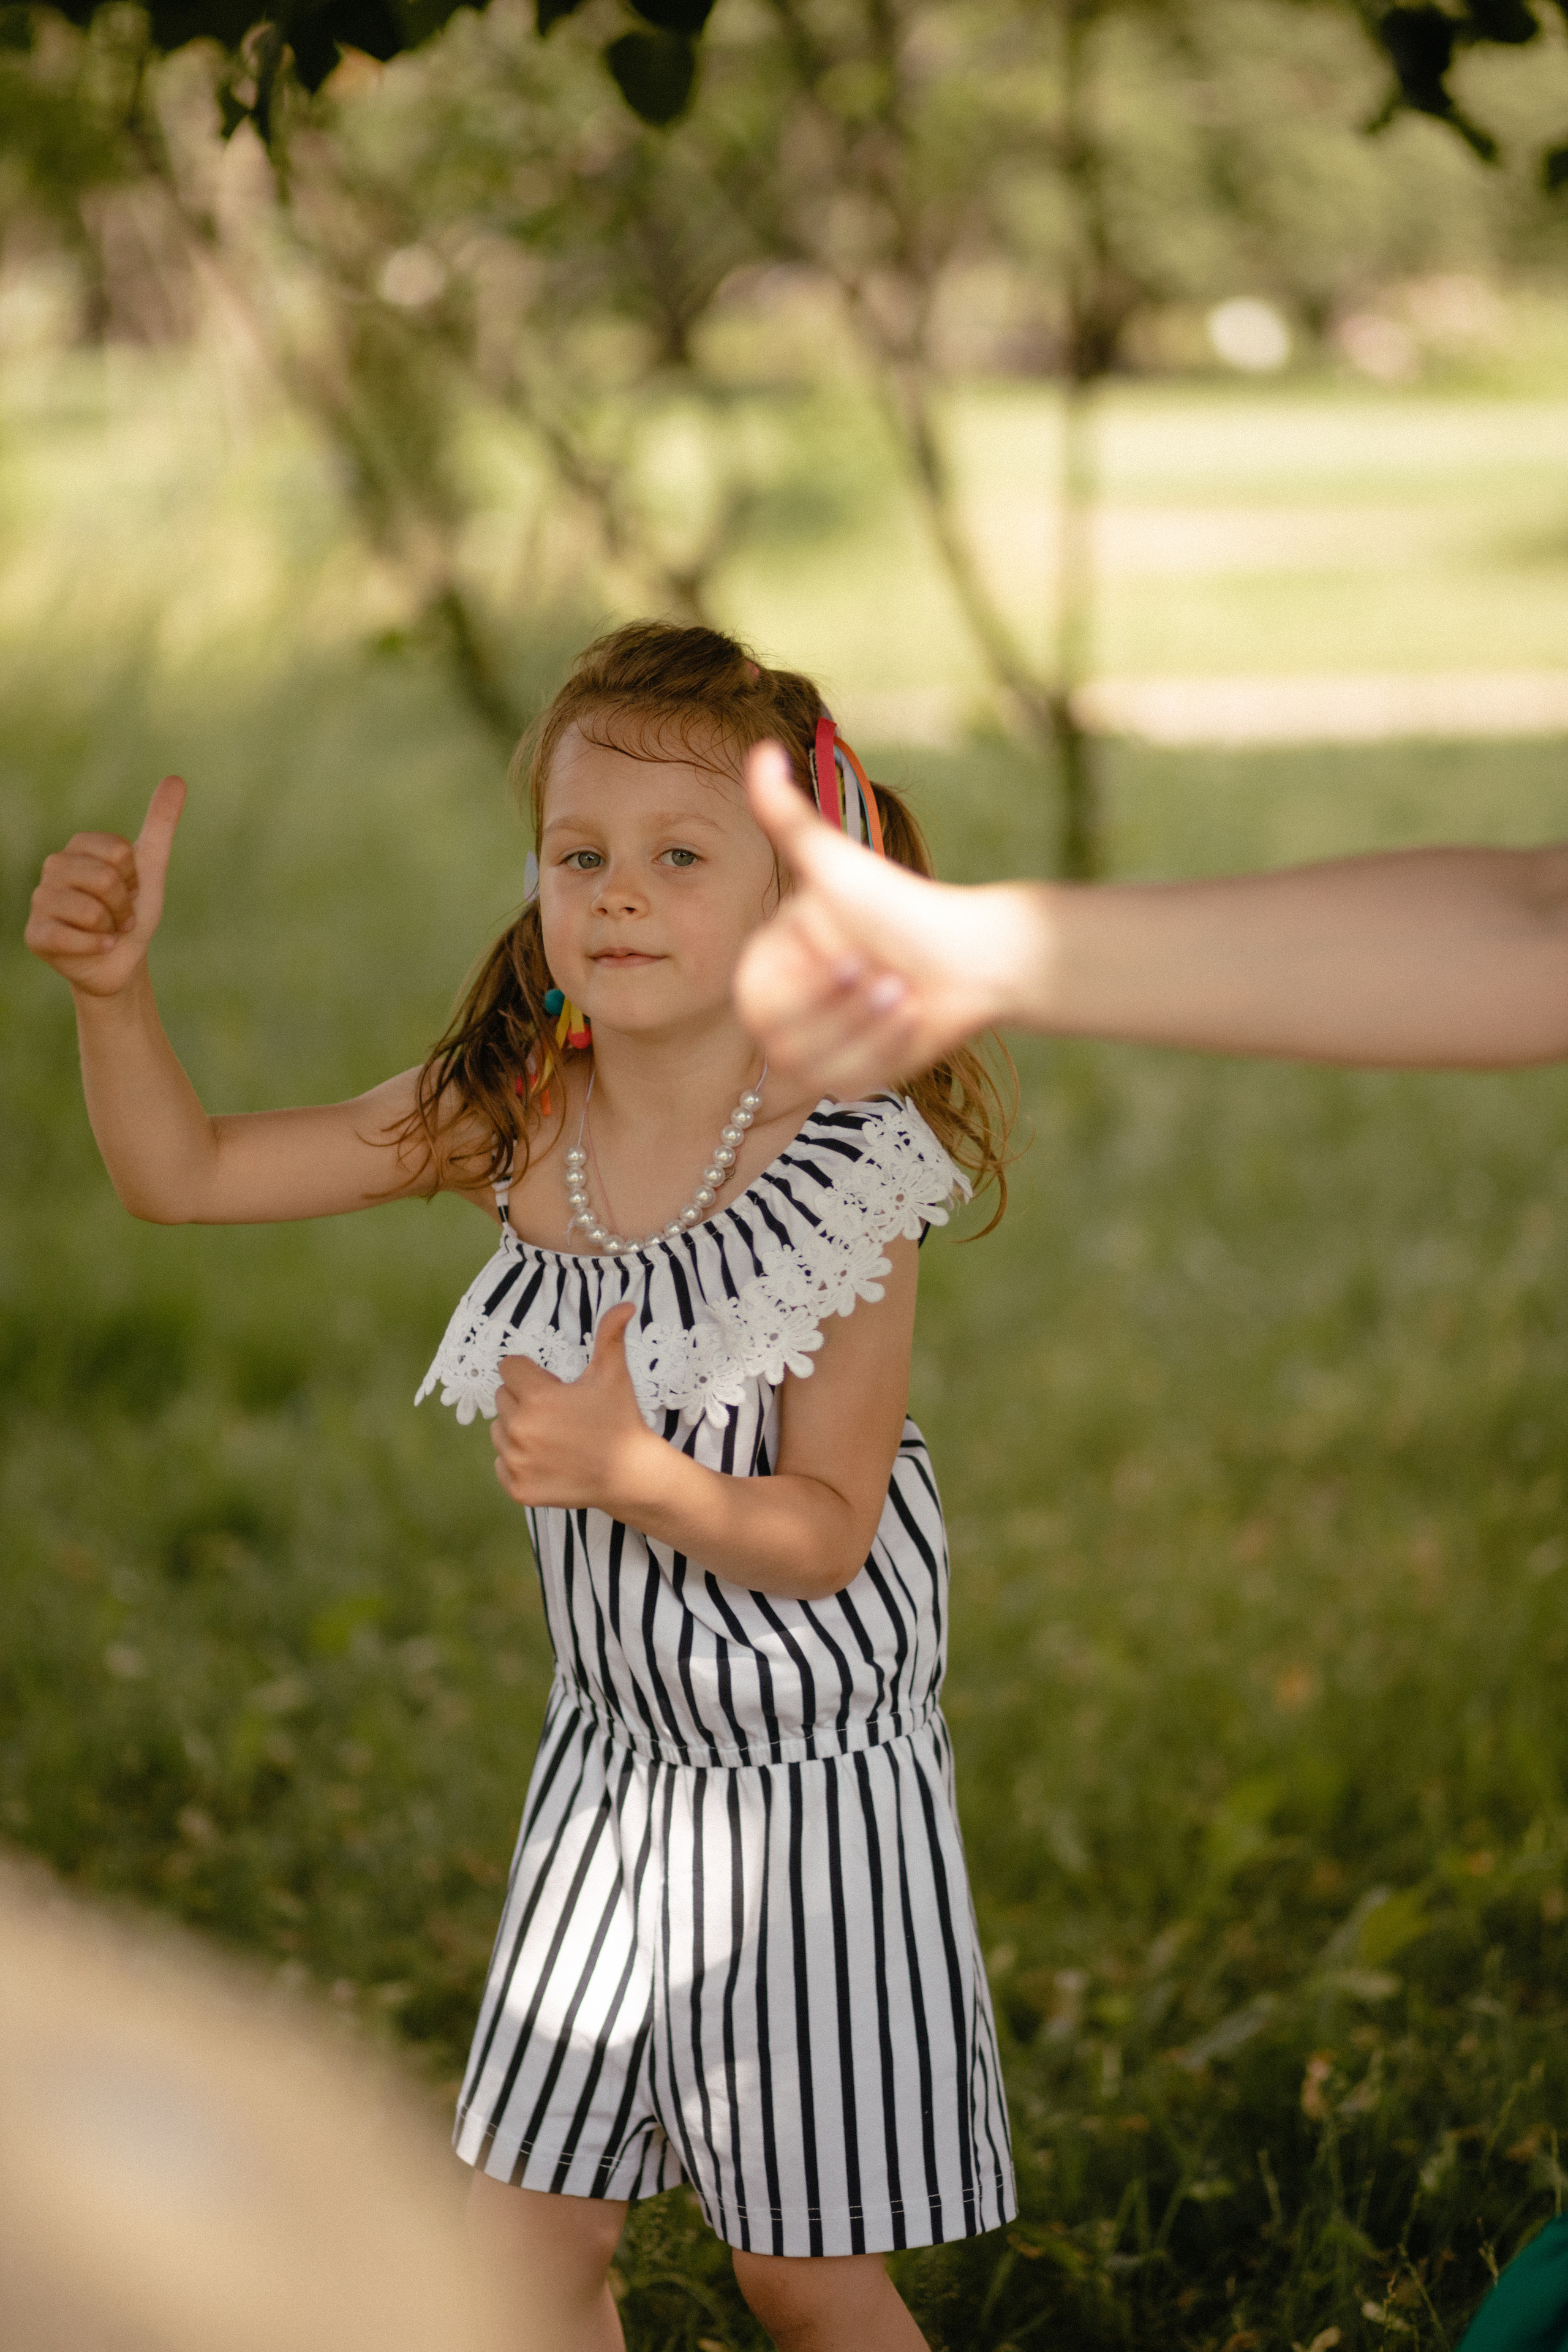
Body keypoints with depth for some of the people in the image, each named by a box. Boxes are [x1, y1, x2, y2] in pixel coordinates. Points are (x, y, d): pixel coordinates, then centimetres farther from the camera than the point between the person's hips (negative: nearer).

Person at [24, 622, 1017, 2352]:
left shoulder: (842, 1170, -19)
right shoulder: (508, 1116, -5)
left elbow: (827, 1534, -17)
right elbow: (184, 1174, 0)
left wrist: (632, 1473, -34)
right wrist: (112, 984, -17)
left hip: (812, 1780, -4)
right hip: (612, 1760, 5)